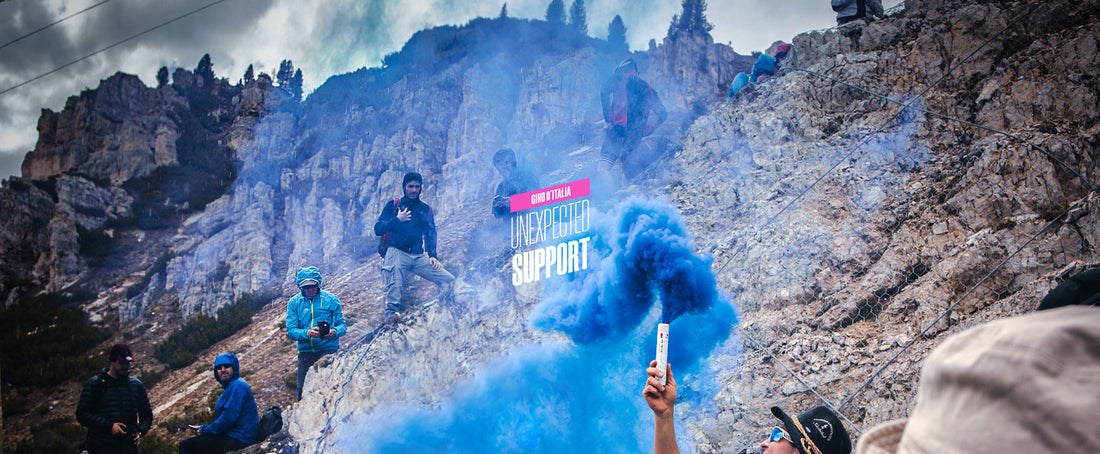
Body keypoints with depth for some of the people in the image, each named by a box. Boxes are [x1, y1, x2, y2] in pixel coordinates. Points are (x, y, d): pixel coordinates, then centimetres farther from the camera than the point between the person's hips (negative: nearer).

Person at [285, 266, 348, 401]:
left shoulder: (331, 300, 3)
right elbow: (291, 331, -1)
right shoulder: (294, 303, 6)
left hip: (328, 349, -2)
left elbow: (342, 325, 5)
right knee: (303, 390, 0)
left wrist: (334, 332, -19)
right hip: (305, 352, 2)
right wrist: (308, 333, -21)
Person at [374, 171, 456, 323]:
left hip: (419, 256, 3)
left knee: (450, 280, -14)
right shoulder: (393, 205, 11)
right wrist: (398, 219, -6)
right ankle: (392, 312, -46)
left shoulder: (426, 209, 20)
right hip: (397, 252, -3)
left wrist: (432, 255, 0)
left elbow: (431, 235, 15)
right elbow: (378, 229, 4)